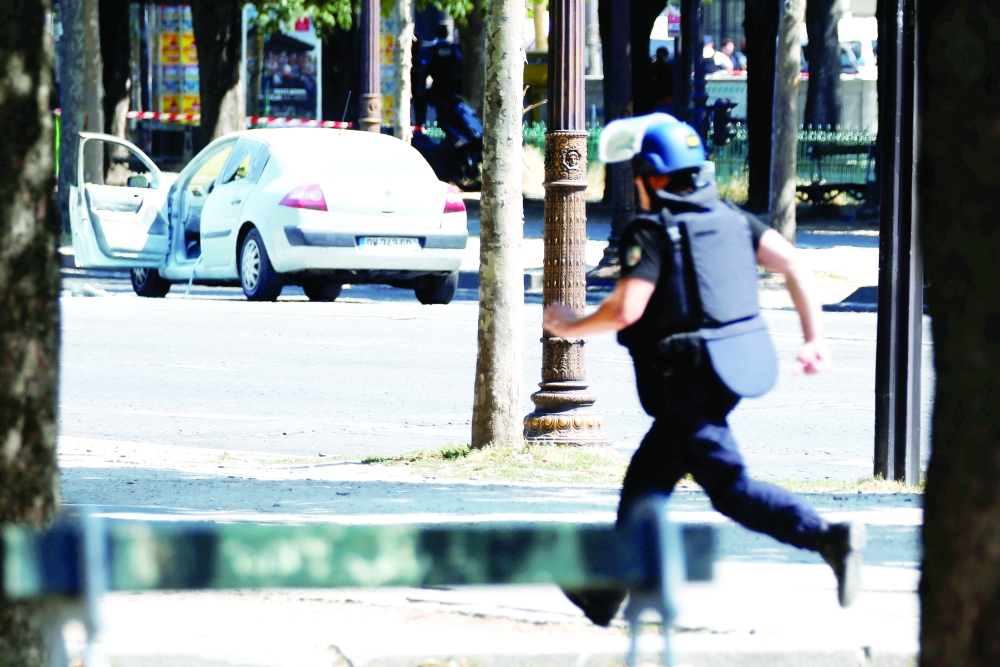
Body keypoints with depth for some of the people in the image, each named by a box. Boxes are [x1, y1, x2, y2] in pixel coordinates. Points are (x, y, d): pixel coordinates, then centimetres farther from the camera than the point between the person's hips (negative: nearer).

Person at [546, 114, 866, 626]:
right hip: (740, 366, 9)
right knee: (647, 474, 16)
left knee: (729, 486, -4)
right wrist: (814, 338, 5)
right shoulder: (728, 217, 12)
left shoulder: (651, 233, -11)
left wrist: (570, 327, -2)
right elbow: (791, 263, 4)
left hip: (691, 379, -9)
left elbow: (625, 311, -20)